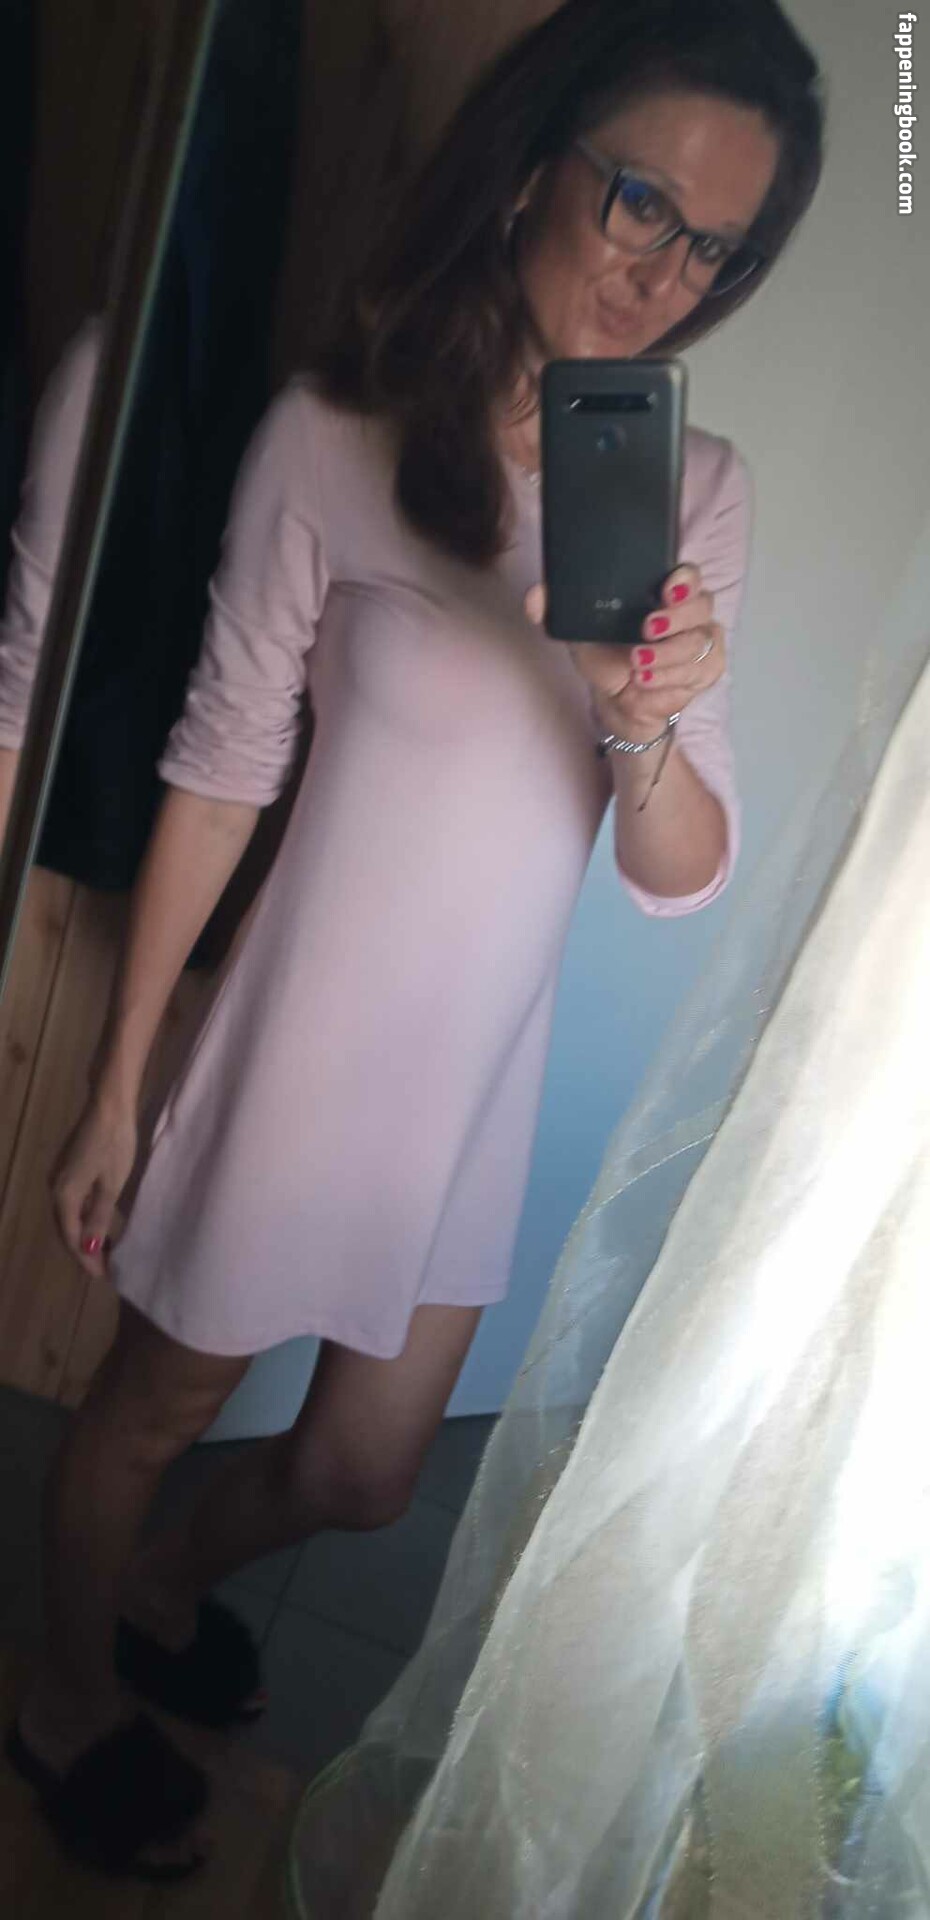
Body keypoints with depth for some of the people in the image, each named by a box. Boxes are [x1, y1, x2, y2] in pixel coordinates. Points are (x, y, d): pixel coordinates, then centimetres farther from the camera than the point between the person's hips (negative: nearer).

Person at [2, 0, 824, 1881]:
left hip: (481, 1082, 5)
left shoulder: (700, 494, -4)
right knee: (154, 1404, 19)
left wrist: (649, 729, -29)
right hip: (298, 1058, -4)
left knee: (364, 1475, 22)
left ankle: (160, 1582, 56)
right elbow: (217, 774, -10)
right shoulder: (334, 437, -16)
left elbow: (683, 877, -6)